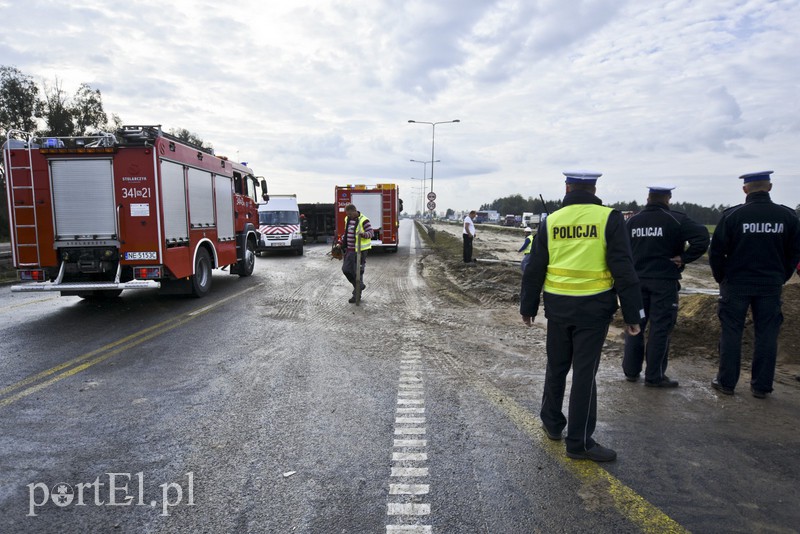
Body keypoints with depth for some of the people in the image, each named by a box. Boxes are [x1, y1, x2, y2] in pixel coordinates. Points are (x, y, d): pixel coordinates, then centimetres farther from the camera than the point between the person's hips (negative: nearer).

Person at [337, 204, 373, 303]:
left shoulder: (363, 220, -13)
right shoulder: (347, 219, 10)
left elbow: (370, 233, -16)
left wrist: (364, 234, -37)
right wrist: (340, 243, 13)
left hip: (360, 250, -8)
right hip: (349, 249, 8)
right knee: (346, 269, 8)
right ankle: (360, 286, 27)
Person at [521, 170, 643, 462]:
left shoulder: (550, 221, 2)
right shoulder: (609, 218, -6)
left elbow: (534, 270, 4)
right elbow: (623, 269, -9)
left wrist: (528, 307, 13)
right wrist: (632, 314, -4)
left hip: (557, 305, 3)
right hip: (593, 307, -3)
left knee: (556, 366, 18)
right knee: (584, 372, 3)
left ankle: (552, 422, 34)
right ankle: (579, 442, 12)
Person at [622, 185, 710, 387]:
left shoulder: (632, 221, 6)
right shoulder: (676, 220, -7)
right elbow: (702, 237, -19)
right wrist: (684, 258, -10)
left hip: (637, 280, 4)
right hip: (664, 281, -4)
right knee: (660, 328, 2)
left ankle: (631, 370, 18)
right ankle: (654, 376, 8)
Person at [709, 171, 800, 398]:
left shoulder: (732, 215, -9)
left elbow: (716, 251, -6)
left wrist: (721, 278, 7)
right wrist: (781, 278, 18)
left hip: (736, 284, -2)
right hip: (771, 286, 2)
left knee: (731, 333, 6)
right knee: (766, 335, 9)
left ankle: (726, 382, 13)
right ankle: (761, 386, 16)